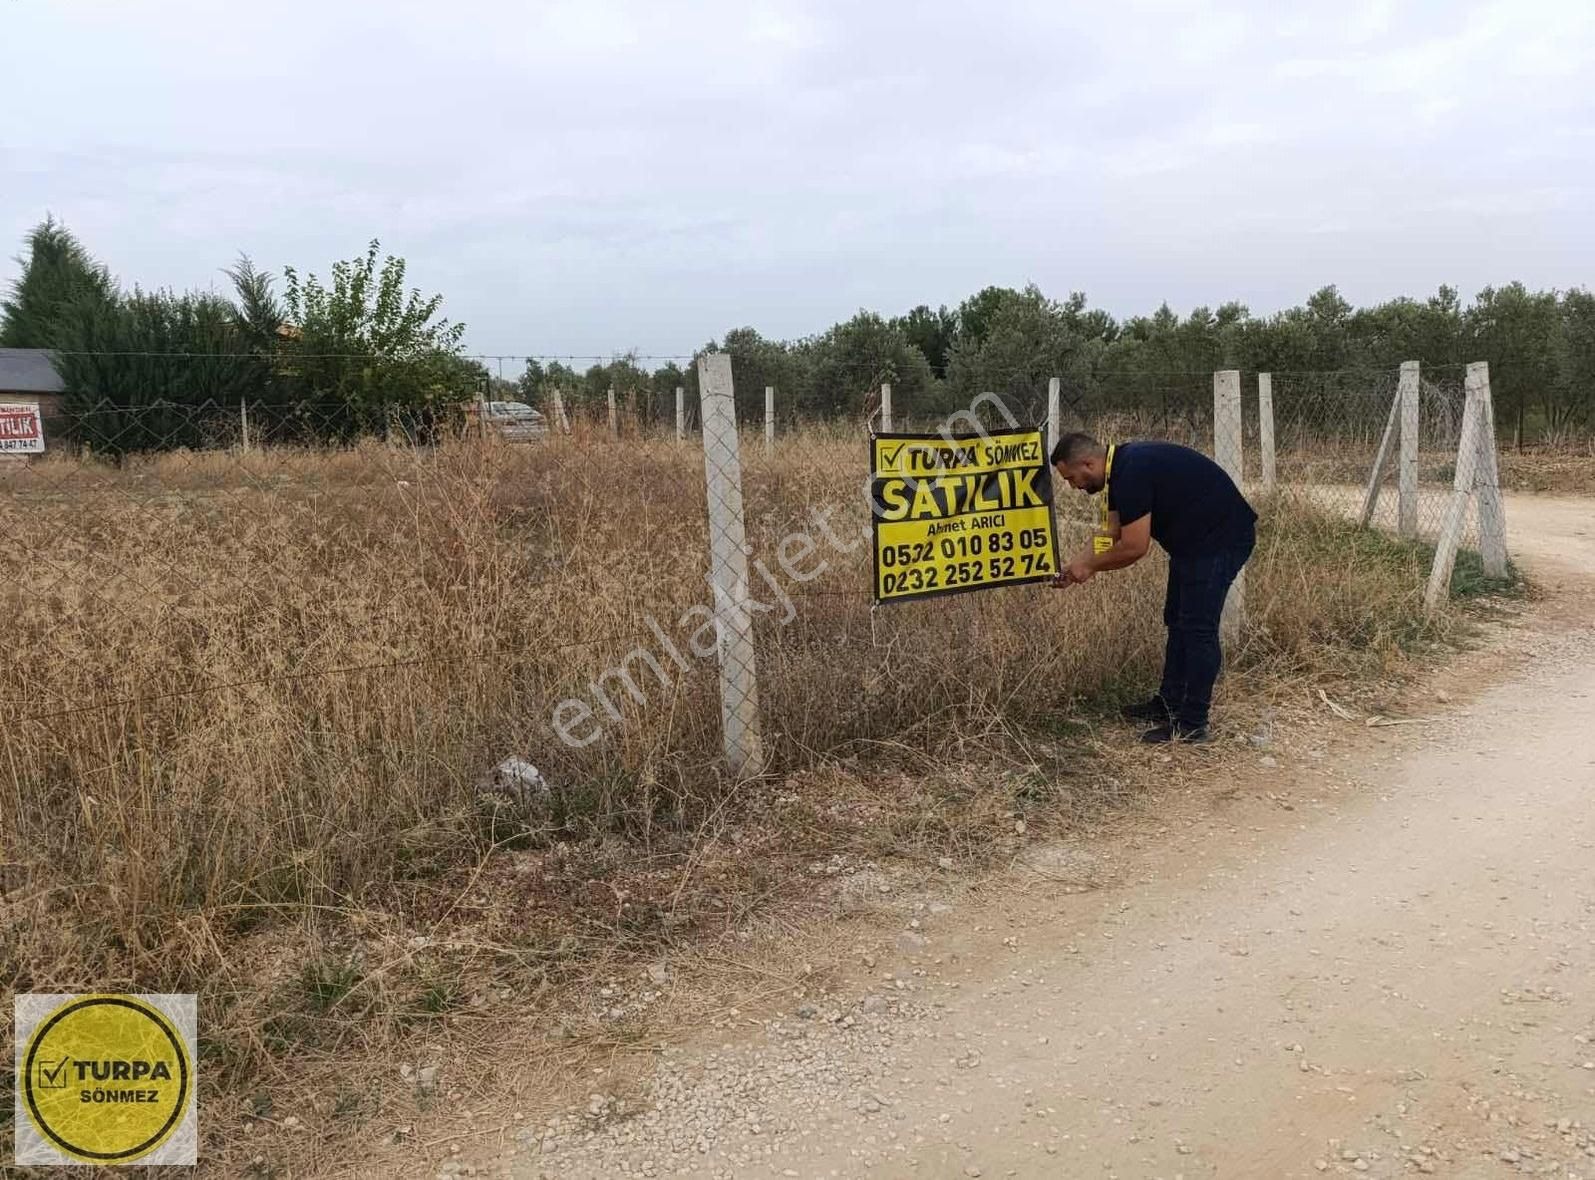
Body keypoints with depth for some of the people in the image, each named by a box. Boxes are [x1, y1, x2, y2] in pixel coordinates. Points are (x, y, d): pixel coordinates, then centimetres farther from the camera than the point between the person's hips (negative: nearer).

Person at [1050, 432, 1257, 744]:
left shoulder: (1132, 473, -26)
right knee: (1178, 621, 16)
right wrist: (1075, 565, 5)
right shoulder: (1120, 468, 6)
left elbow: (1134, 548, -24)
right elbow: (1111, 533, 13)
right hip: (1195, 540, 11)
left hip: (1221, 537, -11)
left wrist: (1089, 564, -9)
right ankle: (1169, 704, 27)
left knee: (1198, 628, -8)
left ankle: (1192, 724, -2)